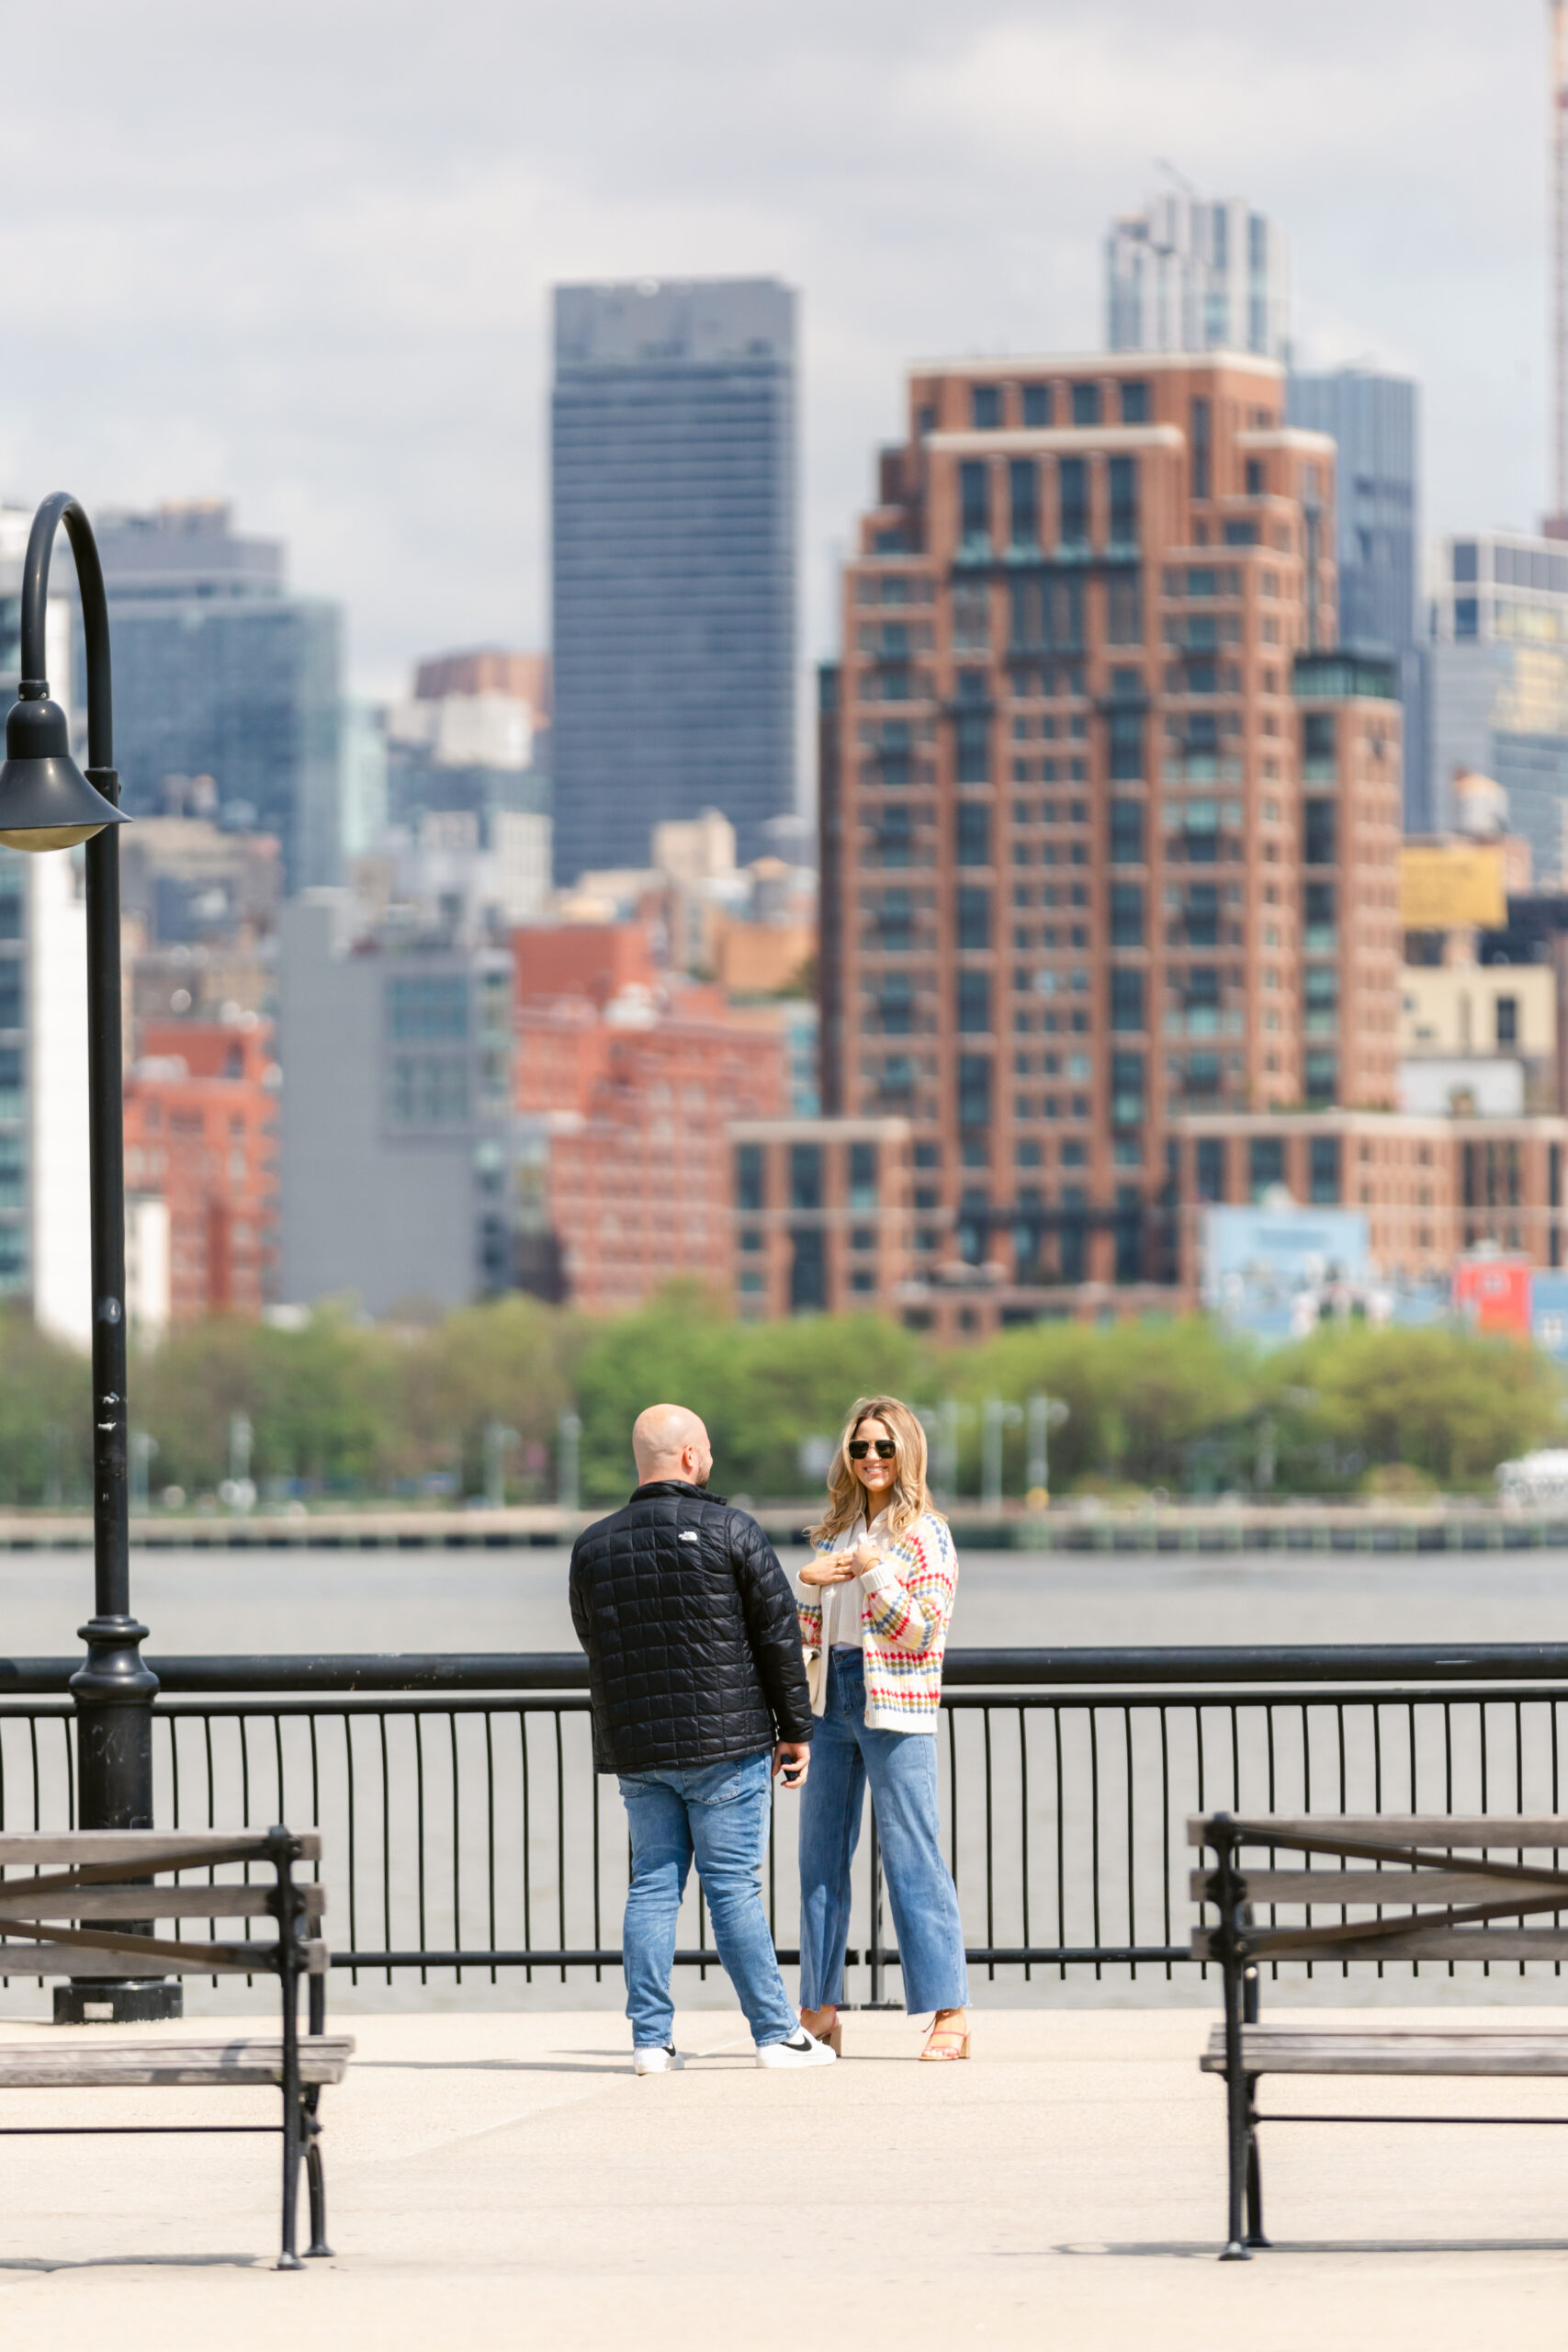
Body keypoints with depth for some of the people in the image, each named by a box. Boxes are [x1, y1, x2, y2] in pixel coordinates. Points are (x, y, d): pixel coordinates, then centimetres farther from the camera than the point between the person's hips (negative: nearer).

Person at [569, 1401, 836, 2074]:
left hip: (634, 1745, 4)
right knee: (734, 1888, -1)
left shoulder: (593, 1547, 7)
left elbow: (594, 1645, 14)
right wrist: (795, 1729, 3)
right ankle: (776, 2034, 4)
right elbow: (779, 1635, -4)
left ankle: (650, 2038, 3)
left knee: (652, 1886, 8)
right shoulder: (729, 1532, -6)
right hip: (725, 1741, -4)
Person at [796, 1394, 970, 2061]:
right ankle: (819, 2011, 12)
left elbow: (923, 1632, -11)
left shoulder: (925, 1535, -4)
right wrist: (810, 1583, -1)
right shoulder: (836, 1531, 14)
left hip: (894, 1707, -7)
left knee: (912, 1859, -8)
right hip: (831, 1704, 7)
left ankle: (949, 2013, -7)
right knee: (820, 1856, 7)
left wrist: (874, 1573, -15)